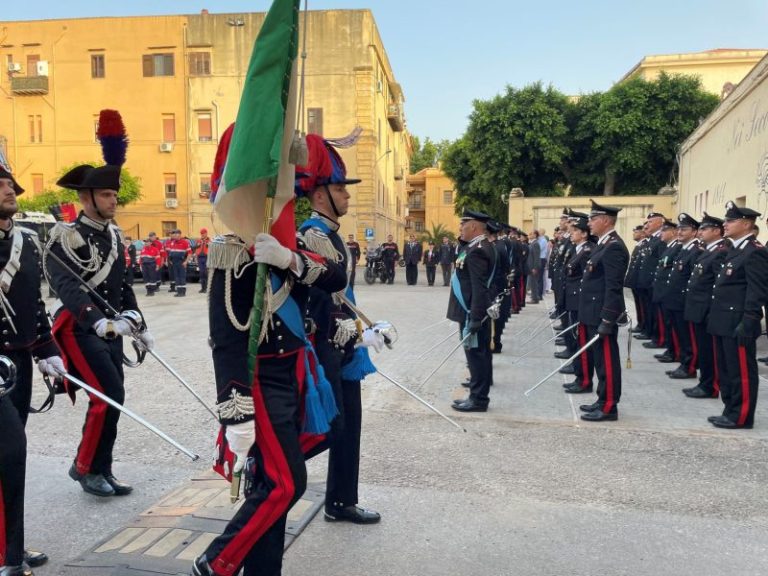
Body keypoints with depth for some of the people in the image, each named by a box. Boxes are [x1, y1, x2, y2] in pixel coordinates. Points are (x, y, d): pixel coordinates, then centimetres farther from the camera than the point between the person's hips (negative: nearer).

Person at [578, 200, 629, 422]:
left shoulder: (613, 247, -17)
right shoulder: (603, 245, 15)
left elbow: (614, 288, -22)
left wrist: (607, 320, -23)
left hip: (603, 316, -10)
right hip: (595, 314, 10)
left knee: (607, 361, -1)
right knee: (602, 360, 16)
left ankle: (608, 407, 8)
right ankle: (603, 401, 26)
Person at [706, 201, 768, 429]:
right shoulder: (735, 250, 16)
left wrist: (748, 323, -22)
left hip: (738, 324, -10)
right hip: (724, 322, 10)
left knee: (741, 372, 0)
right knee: (726, 371, 16)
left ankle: (741, 416, 9)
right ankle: (731, 411, 26)